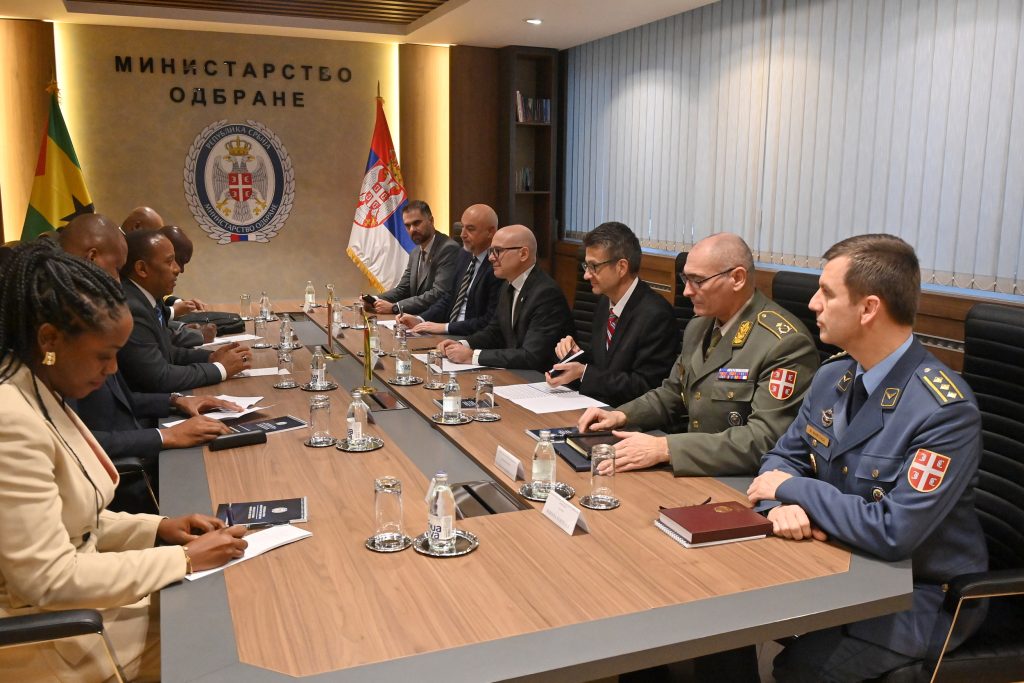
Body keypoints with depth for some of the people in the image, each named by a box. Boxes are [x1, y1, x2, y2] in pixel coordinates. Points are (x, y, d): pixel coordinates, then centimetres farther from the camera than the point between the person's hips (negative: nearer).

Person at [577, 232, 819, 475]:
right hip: (694, 471, 7)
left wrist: (665, 448, -31)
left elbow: (765, 439, -25)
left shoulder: (786, 343, -19)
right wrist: (621, 416, 1)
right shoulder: (699, 327, 8)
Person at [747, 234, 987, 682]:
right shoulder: (833, 377, -2)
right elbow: (783, 458, 4)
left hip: (919, 590, -6)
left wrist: (793, 488, -19)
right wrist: (782, 505, -19)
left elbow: (894, 532, -30)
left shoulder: (945, 410, -26)